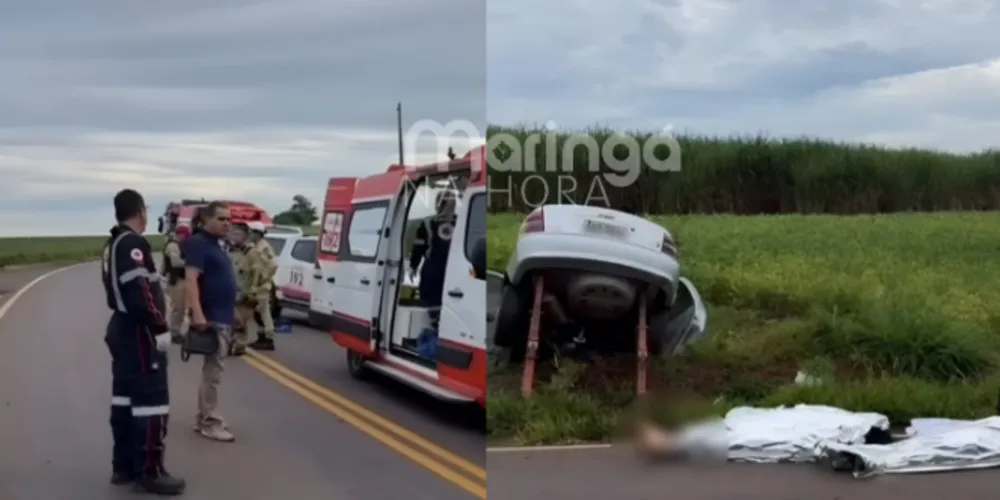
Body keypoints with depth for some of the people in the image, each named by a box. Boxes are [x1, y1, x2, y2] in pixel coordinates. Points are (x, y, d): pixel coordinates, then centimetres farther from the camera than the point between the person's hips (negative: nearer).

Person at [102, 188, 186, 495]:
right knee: (151, 400, -7)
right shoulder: (133, 244, -18)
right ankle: (149, 472, -3)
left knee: (125, 397, 15)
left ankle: (123, 466, 23)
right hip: (139, 334, -11)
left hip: (121, 329, 11)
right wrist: (160, 328, -21)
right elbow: (139, 294, -26)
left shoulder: (113, 245, 14)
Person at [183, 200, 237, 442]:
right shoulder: (199, 244, -13)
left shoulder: (216, 245, 17)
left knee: (212, 370, 14)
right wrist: (197, 314, -31)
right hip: (211, 318, -10)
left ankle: (204, 418, 21)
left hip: (223, 317, 10)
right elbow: (191, 280, -23)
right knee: (213, 371, -7)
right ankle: (210, 422, -3)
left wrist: (232, 313, 24)